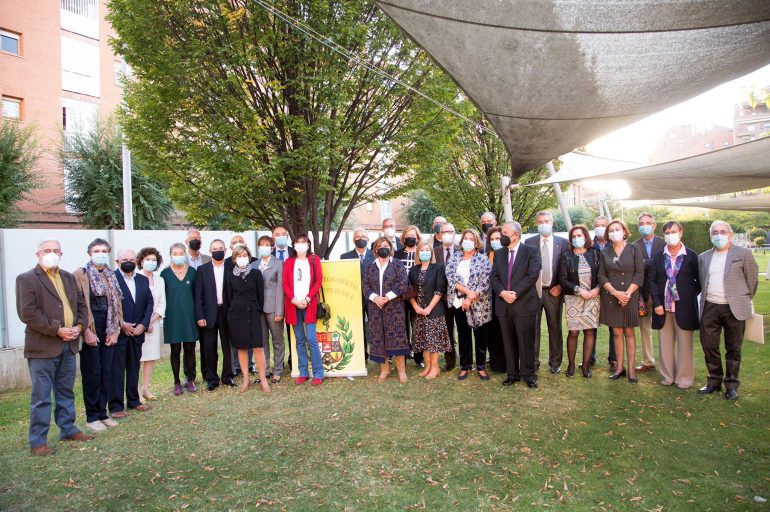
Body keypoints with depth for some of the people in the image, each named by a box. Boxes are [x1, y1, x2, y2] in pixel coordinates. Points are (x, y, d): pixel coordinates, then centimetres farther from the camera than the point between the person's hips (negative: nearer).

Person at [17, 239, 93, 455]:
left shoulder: (68, 277, 13)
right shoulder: (26, 279, -6)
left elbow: (81, 304, 15)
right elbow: (28, 313, -14)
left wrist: (79, 326, -3)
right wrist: (57, 330, -17)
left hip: (69, 344, 6)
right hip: (43, 347, -6)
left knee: (66, 392, 17)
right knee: (41, 397, 2)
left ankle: (68, 429, 29)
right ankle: (37, 441, 12)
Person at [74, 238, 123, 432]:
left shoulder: (111, 275, 12)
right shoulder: (81, 274, -5)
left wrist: (115, 330, 4)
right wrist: (87, 331, -15)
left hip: (108, 331, 5)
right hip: (90, 331, -5)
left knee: (106, 374, 10)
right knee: (92, 374, 1)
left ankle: (103, 413, 21)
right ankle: (92, 417, 14)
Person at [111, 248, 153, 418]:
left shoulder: (143, 280, 10)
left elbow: (149, 302, 8)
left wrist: (143, 324, -4)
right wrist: (121, 324, -14)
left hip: (137, 331, 5)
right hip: (118, 332, -5)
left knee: (134, 367, 14)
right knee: (117, 369, 1)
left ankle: (133, 401, 26)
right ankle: (116, 406, 11)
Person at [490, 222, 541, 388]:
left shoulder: (531, 252, -2)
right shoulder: (499, 253, 12)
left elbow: (532, 276, -11)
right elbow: (493, 277, 7)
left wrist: (515, 293, -17)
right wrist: (502, 292, -11)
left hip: (525, 304, -4)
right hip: (503, 305, 4)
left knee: (526, 342, 3)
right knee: (508, 342, 10)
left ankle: (528, 374, 16)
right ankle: (512, 373, 22)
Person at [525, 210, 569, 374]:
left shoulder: (563, 243, 3)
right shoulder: (529, 242, 4)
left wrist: (561, 286, -4)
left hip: (554, 291, 0)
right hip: (533, 291, 0)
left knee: (555, 328, 8)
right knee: (533, 328, 4)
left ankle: (555, 362, 19)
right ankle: (533, 362, 14)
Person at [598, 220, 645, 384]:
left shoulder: (634, 249, 0)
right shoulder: (605, 252, 6)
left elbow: (639, 274, -4)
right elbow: (601, 276, 2)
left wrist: (628, 293, -12)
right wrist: (615, 292, -11)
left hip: (630, 296, -2)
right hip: (611, 297, 2)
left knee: (629, 332, 2)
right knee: (616, 332, 6)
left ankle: (631, 368, 9)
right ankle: (620, 367, 13)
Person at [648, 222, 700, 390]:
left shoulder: (691, 256, -2)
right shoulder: (658, 256, 5)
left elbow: (700, 280, 3)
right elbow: (651, 280, 3)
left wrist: (690, 296, -3)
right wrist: (657, 303, -4)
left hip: (684, 306, -2)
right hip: (663, 306, 2)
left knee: (684, 343, 4)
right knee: (665, 343, 9)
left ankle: (684, 377, 16)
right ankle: (668, 375, 20)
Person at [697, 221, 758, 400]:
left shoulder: (743, 254, -1)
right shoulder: (703, 257, 11)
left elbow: (752, 280, 4)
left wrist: (744, 301, 8)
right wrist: (706, 297, 10)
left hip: (734, 309, -3)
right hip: (709, 308, 4)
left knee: (733, 349, 6)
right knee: (709, 346, 8)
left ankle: (731, 385, 18)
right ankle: (714, 382, 23)